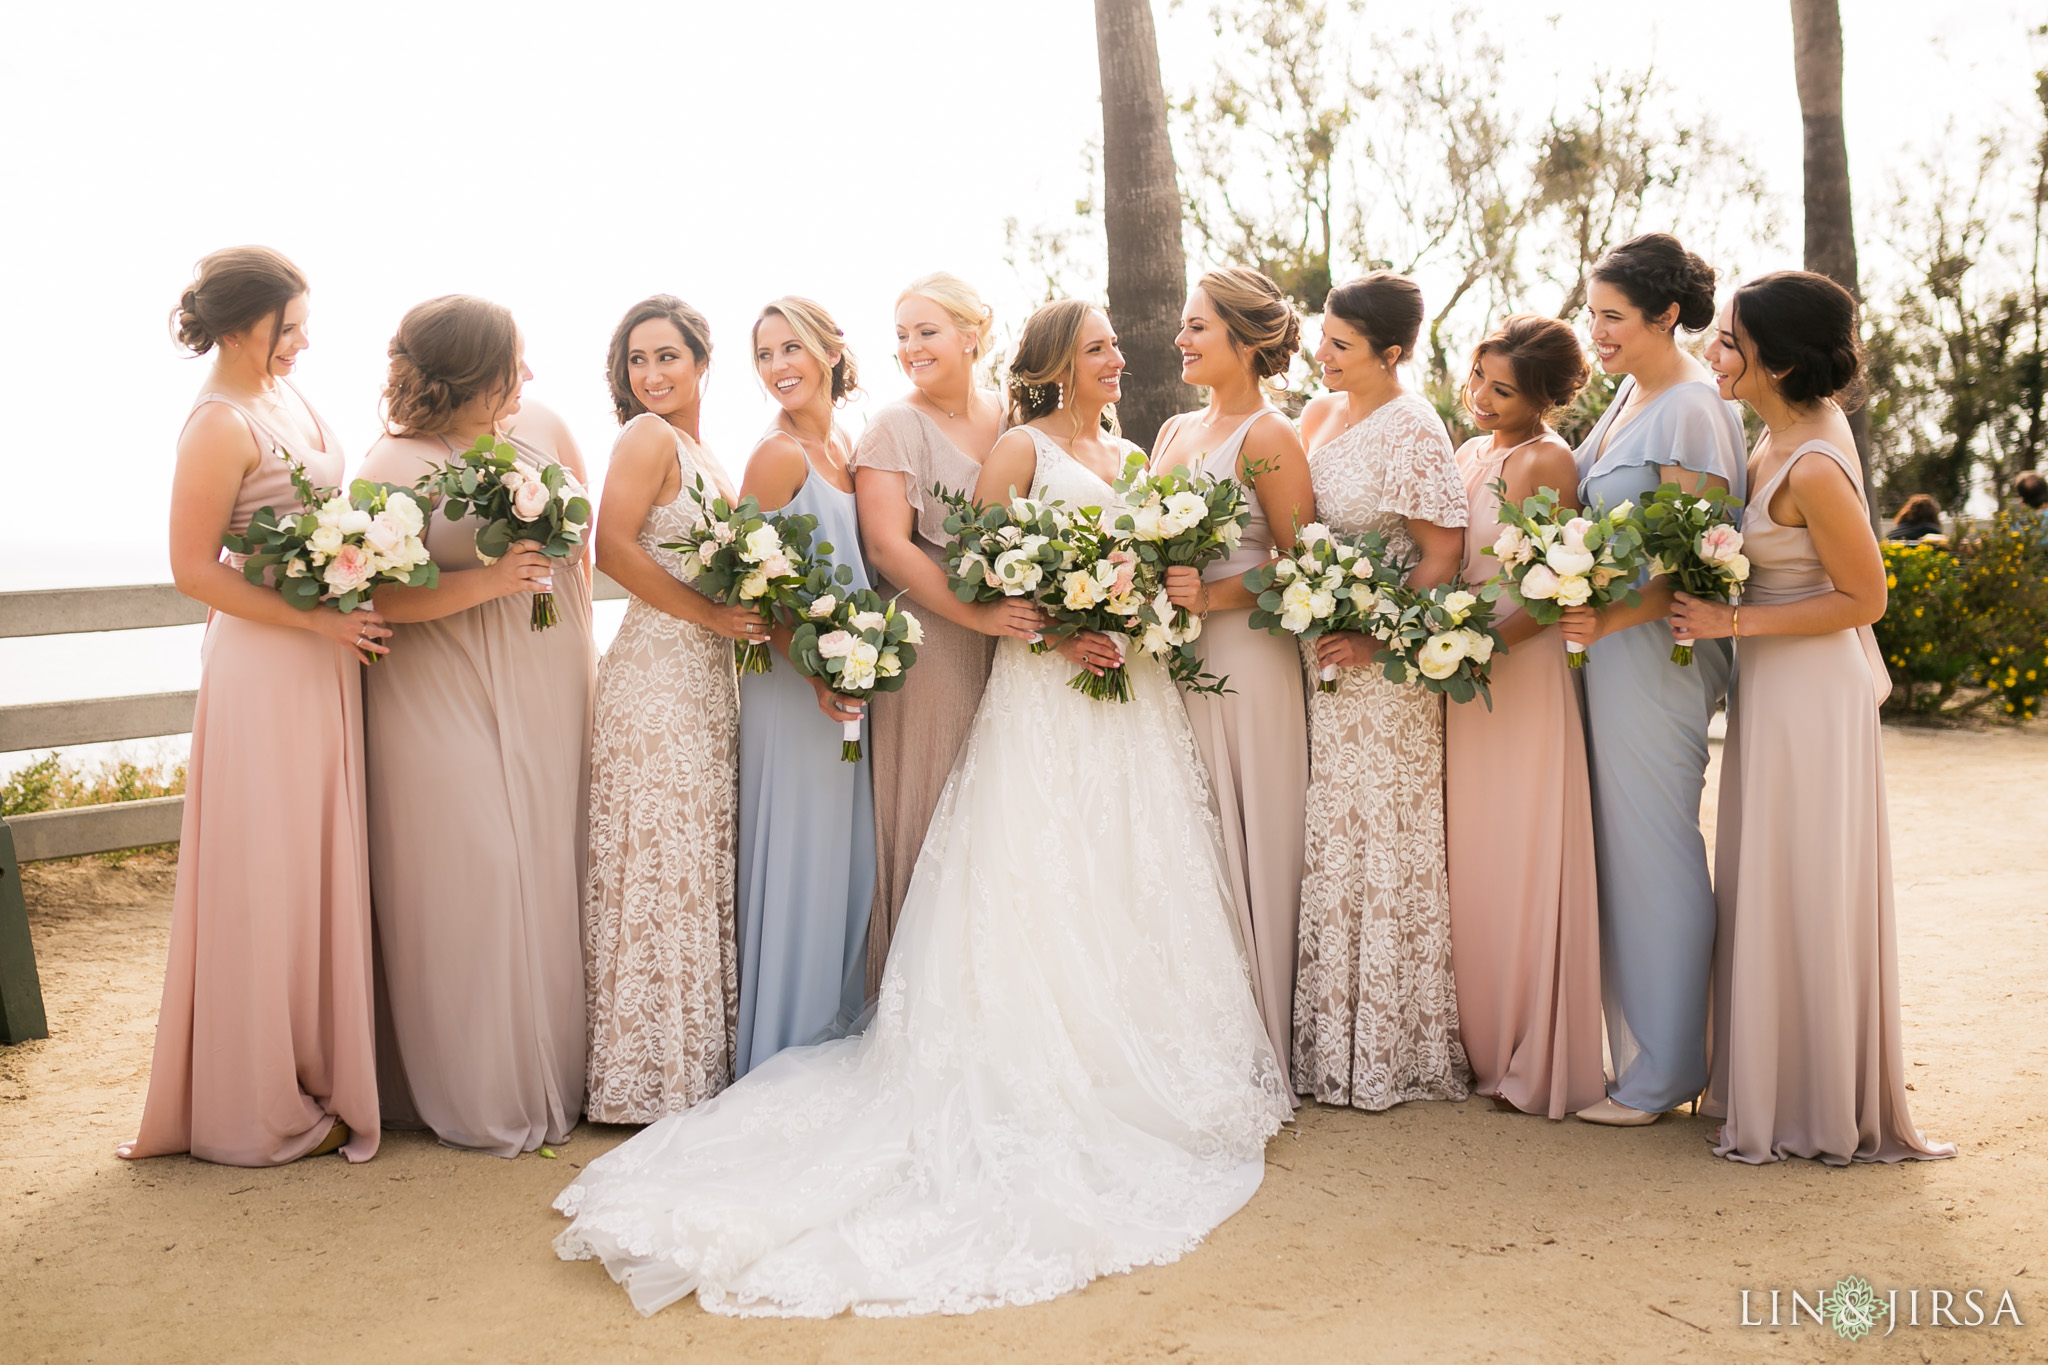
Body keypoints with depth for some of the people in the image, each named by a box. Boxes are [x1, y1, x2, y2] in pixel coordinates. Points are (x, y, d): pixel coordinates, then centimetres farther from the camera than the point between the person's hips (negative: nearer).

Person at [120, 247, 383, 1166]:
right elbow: (193, 570, -17)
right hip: (265, 667, -8)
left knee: (323, 869, 14)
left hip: (325, 658, 8)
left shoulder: (283, 395, 11)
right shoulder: (220, 424, -15)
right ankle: (266, 1101, 15)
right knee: (269, 876, 1)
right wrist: (316, 619, -18)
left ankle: (319, 1070, 28)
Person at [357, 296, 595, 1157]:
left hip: (546, 695, 5)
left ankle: (552, 1073, 22)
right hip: (445, 703, -5)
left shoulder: (543, 428, 5)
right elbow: (377, 597, -15)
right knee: (469, 880, -4)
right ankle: (478, 1095, 11)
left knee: (547, 873, 8)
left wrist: (577, 646, 15)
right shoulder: (392, 467, -11)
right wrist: (486, 582, -22)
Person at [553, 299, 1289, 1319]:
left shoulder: (1126, 455, 19)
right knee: (1043, 889, -5)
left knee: (1134, 885, 8)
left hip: (1132, 697, 7)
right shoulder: (1020, 449, -1)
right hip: (1044, 695, -7)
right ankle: (1050, 1082, 1)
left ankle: (1142, 1070, 16)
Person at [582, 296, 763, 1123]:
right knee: (660, 867, -5)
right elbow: (614, 549, -19)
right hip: (655, 676, -8)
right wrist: (710, 614, -17)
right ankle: (649, 1077, 4)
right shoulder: (647, 439, -6)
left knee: (703, 866, 10)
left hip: (709, 682, 8)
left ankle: (698, 1064, 19)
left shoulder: (706, 456, 18)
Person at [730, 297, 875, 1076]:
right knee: (796, 858, -1)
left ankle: (836, 1028, 27)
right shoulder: (777, 455, -11)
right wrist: (814, 667, -22)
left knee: (846, 858, 14)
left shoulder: (843, 447, 11)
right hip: (792, 685, -8)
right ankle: (782, 1053, 11)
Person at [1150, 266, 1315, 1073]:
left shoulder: (1268, 439, -7)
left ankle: (1256, 1043, 9)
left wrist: (1214, 596, -18)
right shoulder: (1175, 432, 16)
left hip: (1243, 659, -7)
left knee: (1244, 843, -1)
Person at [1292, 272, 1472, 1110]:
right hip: (1320, 653, 7)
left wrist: (1375, 636, -19)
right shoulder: (1318, 415, 11)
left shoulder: (1413, 430, -11)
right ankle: (1331, 1040, 20)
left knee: (1379, 843, 0)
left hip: (1385, 666, -7)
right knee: (1328, 843, 9)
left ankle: (1388, 1050, 14)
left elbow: (1444, 552, -14)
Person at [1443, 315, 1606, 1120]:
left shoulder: (1547, 461, -9)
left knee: (1523, 863, 0)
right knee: (1468, 861, 10)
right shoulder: (1467, 455, 13)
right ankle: (1480, 1045, 22)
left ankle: (1534, 1061, 12)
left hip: (1522, 672, -7)